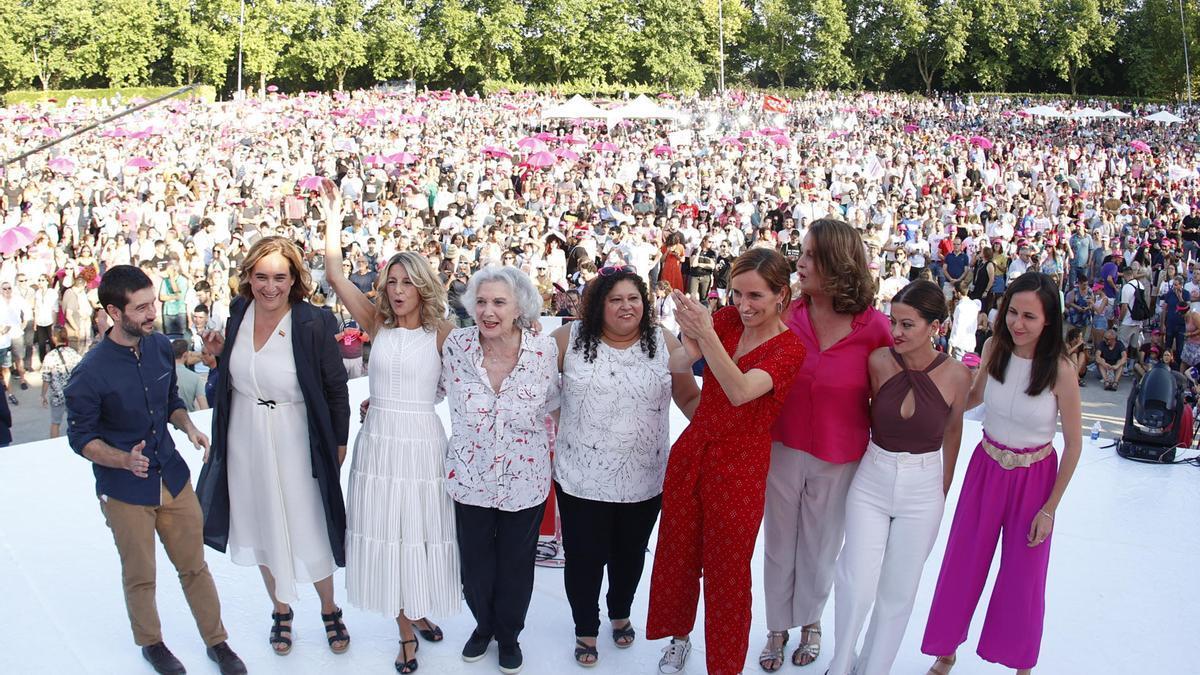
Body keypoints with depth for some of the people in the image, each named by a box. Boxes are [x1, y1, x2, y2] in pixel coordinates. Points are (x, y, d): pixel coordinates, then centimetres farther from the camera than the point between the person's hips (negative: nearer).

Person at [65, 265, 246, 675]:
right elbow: (81, 437, -10)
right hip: (125, 491, -4)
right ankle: (150, 642, 39)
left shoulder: (160, 346, -4)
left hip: (173, 477, 4)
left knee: (194, 566, 13)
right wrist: (124, 459, -26)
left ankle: (216, 640, 29)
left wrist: (188, 426, -8)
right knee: (140, 576, 15)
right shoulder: (91, 373, -19)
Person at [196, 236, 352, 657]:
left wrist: (339, 444, -4)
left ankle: (329, 610, 34)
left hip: (294, 444, -4)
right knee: (262, 528, 18)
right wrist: (219, 352, -8)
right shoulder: (239, 313, -4)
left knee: (309, 531, 8)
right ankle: (281, 610, 40)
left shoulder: (313, 324, -19)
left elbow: (336, 390, -9)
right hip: (245, 442, 5)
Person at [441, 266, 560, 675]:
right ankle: (483, 624, 48)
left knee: (516, 565, 18)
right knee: (475, 562, 18)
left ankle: (509, 633, 45)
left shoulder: (545, 351, -18)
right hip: (470, 478, 1)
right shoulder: (456, 345, -15)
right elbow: (436, 389, 5)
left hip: (525, 481, -1)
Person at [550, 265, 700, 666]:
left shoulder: (664, 343, -3)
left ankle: (620, 613, 49)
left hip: (644, 480, 2)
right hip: (581, 479, -1)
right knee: (584, 557, 9)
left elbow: (692, 398, 2)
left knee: (630, 555, 20)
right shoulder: (570, 338, -6)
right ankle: (586, 629, 35)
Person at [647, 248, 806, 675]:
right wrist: (689, 348, -33)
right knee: (677, 552, 18)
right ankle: (679, 633, 44)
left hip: (740, 467, -4)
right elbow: (676, 367, -10)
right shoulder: (727, 319, -2)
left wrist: (707, 336, -44)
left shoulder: (790, 349, -15)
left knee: (727, 571, 7)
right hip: (691, 451, 5)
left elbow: (740, 392, -31)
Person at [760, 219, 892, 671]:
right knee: (779, 543, 16)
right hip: (783, 448, 2)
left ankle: (810, 622, 43)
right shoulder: (788, 315, -9)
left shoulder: (874, 327, -14)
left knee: (820, 547, 17)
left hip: (838, 459, -1)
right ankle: (777, 628, 37)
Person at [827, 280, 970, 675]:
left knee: (898, 592, 11)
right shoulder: (878, 362, -11)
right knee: (856, 588, -6)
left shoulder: (956, 375, -11)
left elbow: (952, 429, 6)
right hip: (871, 481, 0)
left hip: (923, 492, 0)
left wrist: (944, 489, 14)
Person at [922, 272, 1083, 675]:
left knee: (1022, 576, 11)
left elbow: (1073, 443, -11)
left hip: (1033, 478, -3)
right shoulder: (995, 348, -10)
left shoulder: (1060, 370, -20)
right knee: (962, 564, 12)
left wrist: (1050, 508, -8)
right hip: (985, 468, 3)